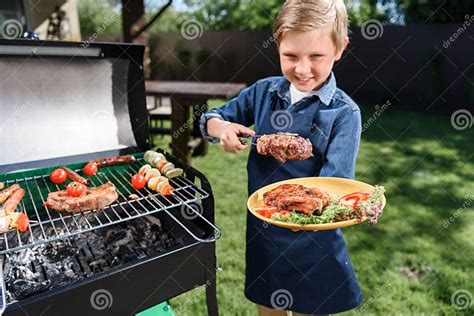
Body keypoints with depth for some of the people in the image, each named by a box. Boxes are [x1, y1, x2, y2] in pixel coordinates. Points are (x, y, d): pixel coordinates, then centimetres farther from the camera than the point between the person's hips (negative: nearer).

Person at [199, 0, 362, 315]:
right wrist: (221, 128, -16)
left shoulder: (344, 113, -14)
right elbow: (210, 118, 7)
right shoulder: (264, 92, -3)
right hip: (262, 231, 3)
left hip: (311, 240, -3)